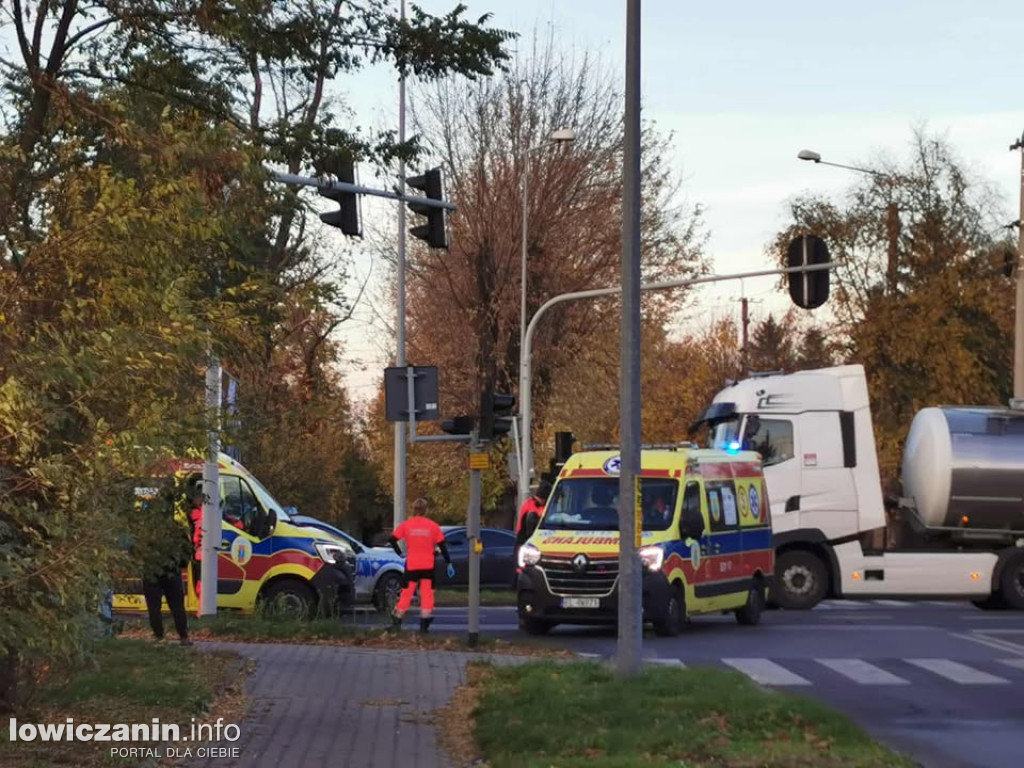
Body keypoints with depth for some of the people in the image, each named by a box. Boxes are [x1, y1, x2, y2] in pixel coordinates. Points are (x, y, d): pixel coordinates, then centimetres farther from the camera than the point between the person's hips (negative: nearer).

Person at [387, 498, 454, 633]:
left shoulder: (406, 525, -1)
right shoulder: (433, 526, -1)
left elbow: (392, 540, -5)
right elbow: (442, 546, 0)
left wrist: (400, 553, 6)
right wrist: (449, 563, 5)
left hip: (411, 566, 1)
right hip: (428, 566, -1)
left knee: (407, 593, 9)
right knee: (427, 593, 2)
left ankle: (396, 621, 9)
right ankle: (424, 625, -6)